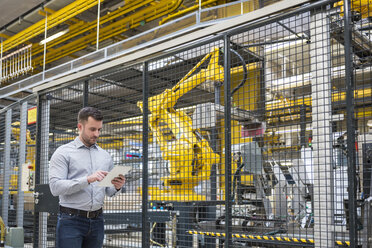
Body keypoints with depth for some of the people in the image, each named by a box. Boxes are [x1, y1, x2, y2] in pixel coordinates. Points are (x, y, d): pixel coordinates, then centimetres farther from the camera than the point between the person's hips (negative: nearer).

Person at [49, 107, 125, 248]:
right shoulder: (63, 153, -1)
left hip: (97, 221, 5)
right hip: (71, 220, -4)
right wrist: (87, 179, -24)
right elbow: (55, 187, -14)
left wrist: (116, 187, -9)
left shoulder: (105, 156, 13)